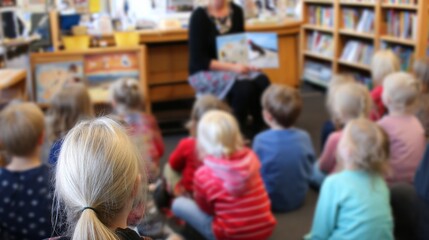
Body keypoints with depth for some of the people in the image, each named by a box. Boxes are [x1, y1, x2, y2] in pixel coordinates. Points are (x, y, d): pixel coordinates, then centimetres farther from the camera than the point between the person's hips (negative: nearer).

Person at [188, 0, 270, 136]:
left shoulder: (236, 11, 2)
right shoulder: (199, 16, -13)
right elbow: (198, 59, -15)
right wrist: (232, 67, -25)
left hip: (234, 67, 5)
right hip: (205, 72, -5)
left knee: (263, 82, -23)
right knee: (244, 87, -31)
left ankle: (257, 130, -9)